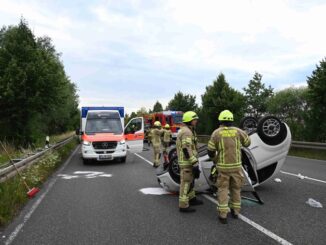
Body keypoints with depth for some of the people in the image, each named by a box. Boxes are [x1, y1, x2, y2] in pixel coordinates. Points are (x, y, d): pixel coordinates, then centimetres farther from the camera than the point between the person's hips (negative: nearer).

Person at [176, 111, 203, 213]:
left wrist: (194, 163, 26)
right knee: (186, 183, -4)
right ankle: (183, 205, 4)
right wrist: (195, 164, -25)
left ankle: (192, 198, 37)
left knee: (190, 181, 22)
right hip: (187, 162, -11)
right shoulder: (186, 132, -19)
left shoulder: (186, 130, 16)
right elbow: (187, 150, -26)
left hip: (188, 162, 11)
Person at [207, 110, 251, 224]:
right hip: (236, 165, 2)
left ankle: (223, 215, 4)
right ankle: (235, 211, 27)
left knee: (222, 189, 6)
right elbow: (247, 142, 15)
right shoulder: (237, 131, -3)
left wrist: (215, 160, 16)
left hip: (223, 166, -2)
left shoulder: (216, 132, -7)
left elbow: (210, 151, -4)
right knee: (236, 188, 18)